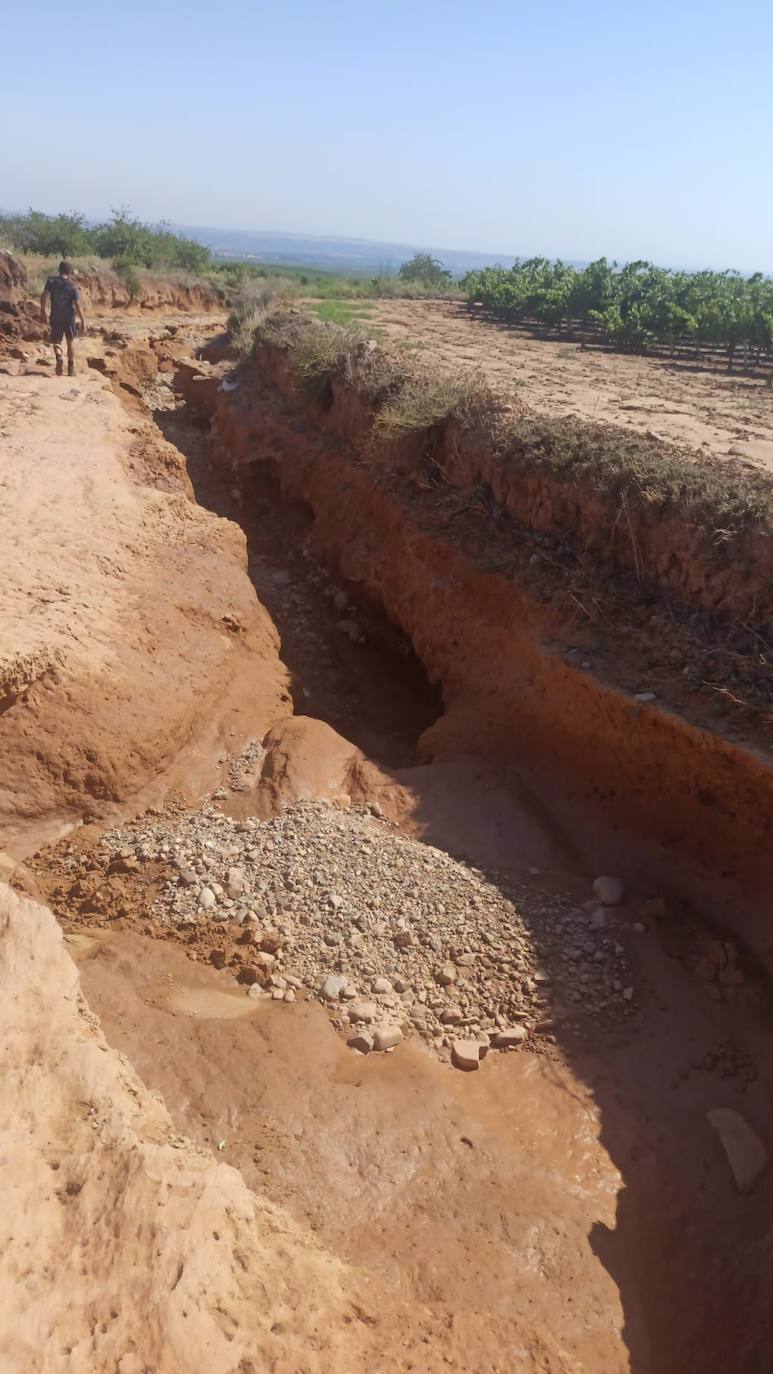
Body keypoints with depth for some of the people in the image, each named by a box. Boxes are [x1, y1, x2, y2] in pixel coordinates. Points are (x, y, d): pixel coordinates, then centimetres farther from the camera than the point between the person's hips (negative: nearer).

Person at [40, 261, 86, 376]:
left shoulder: (51, 281, -5)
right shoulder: (72, 286, -10)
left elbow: (43, 296, -7)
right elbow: (77, 305, -14)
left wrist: (42, 311, 5)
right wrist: (83, 321, -8)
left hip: (55, 318, 1)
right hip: (69, 318, 0)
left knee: (56, 342, 11)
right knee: (70, 343, 16)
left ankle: (59, 357, -21)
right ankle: (71, 368, 20)